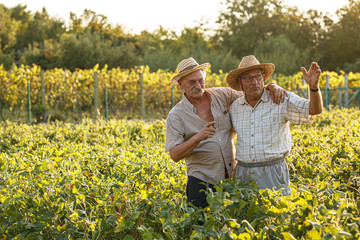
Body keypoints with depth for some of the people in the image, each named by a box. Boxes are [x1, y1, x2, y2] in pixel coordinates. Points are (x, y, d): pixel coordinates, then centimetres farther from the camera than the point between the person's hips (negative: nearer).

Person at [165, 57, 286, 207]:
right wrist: (198, 137, -26)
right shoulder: (176, 116, -6)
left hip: (231, 177, 3)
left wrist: (272, 87, -4)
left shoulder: (221, 95, 4)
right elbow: (174, 155, -12)